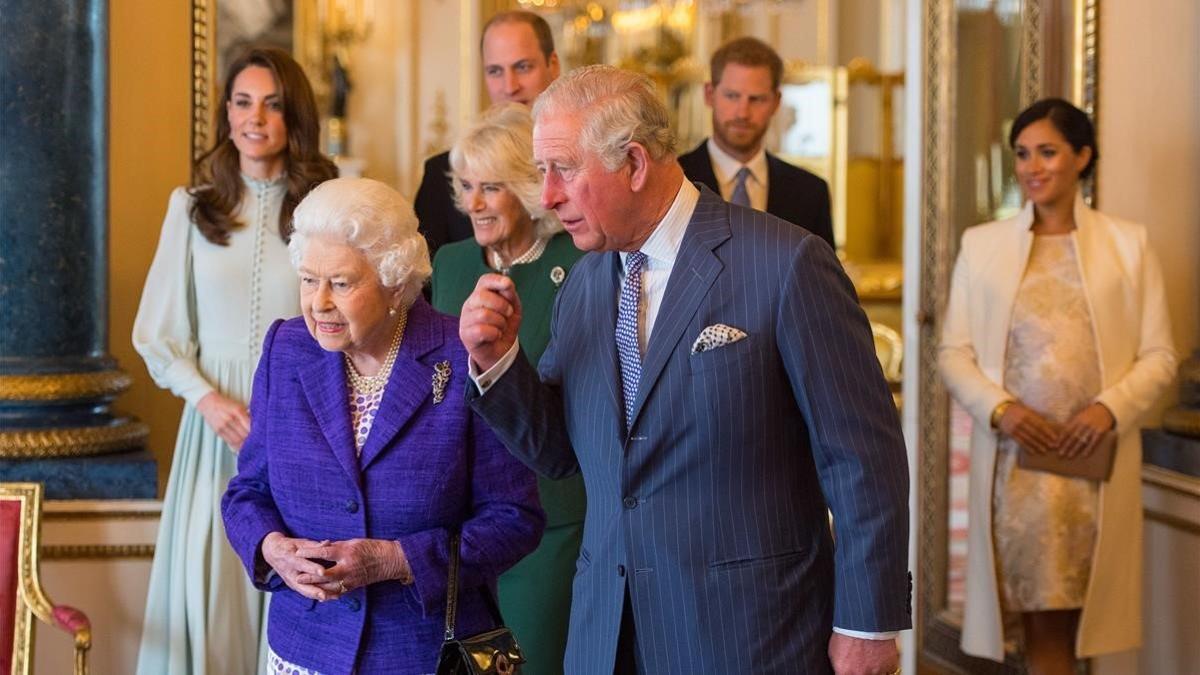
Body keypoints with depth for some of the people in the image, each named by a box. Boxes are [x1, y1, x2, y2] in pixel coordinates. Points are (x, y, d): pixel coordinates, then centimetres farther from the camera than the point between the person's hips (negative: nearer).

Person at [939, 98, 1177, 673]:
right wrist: (999, 407, -12)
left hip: (1094, 460, 0)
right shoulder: (981, 244, 6)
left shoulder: (1128, 244, 5)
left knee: (1073, 607, 4)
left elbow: (1159, 355, 3)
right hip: (1015, 459, 0)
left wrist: (1110, 408, -14)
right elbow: (953, 351, 5)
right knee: (1040, 611, 4)